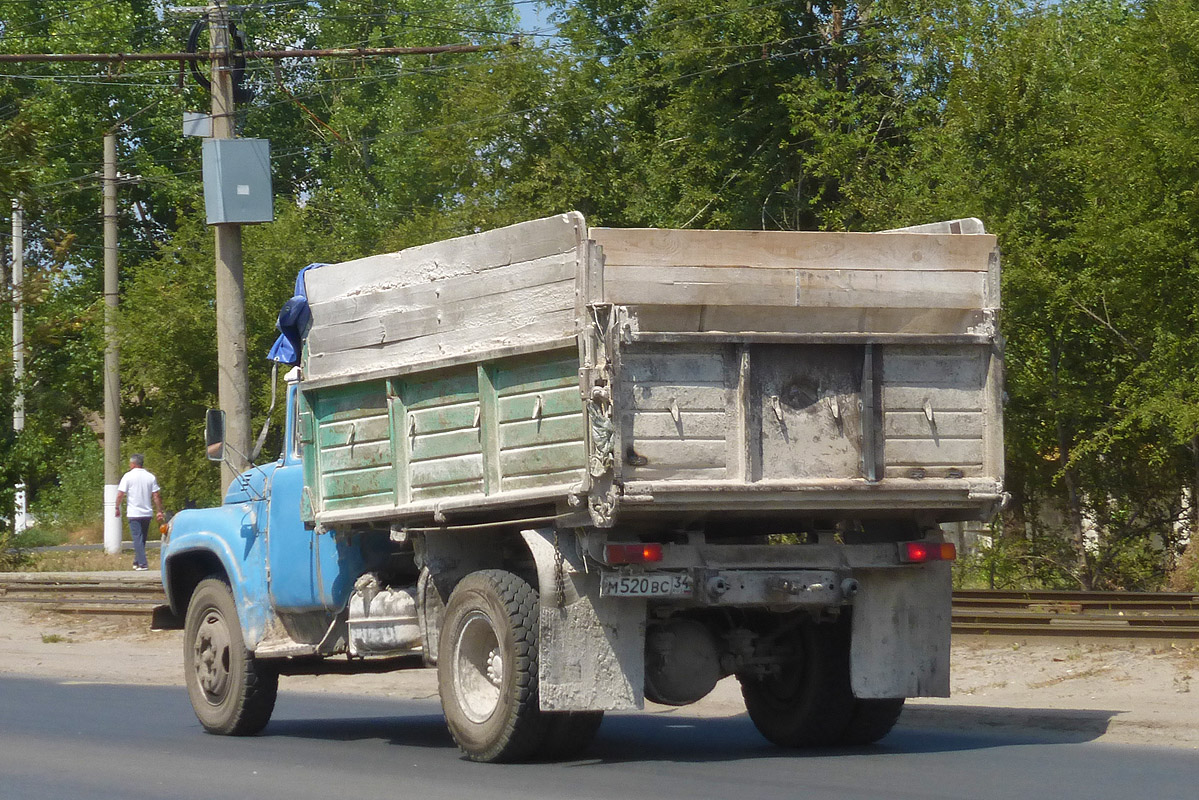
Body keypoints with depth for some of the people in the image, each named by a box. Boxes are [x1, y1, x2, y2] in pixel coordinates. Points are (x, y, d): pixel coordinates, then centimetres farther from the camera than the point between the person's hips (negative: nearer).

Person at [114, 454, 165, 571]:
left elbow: (120, 494, -9)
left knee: (137, 539, -3)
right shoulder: (150, 477, 4)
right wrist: (160, 511, 6)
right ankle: (137, 562, 24)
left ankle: (142, 563, -10)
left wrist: (117, 508, 3)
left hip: (134, 513, -4)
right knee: (142, 538, 16)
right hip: (147, 513, 4)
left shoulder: (128, 476, -6)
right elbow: (156, 496, 2)